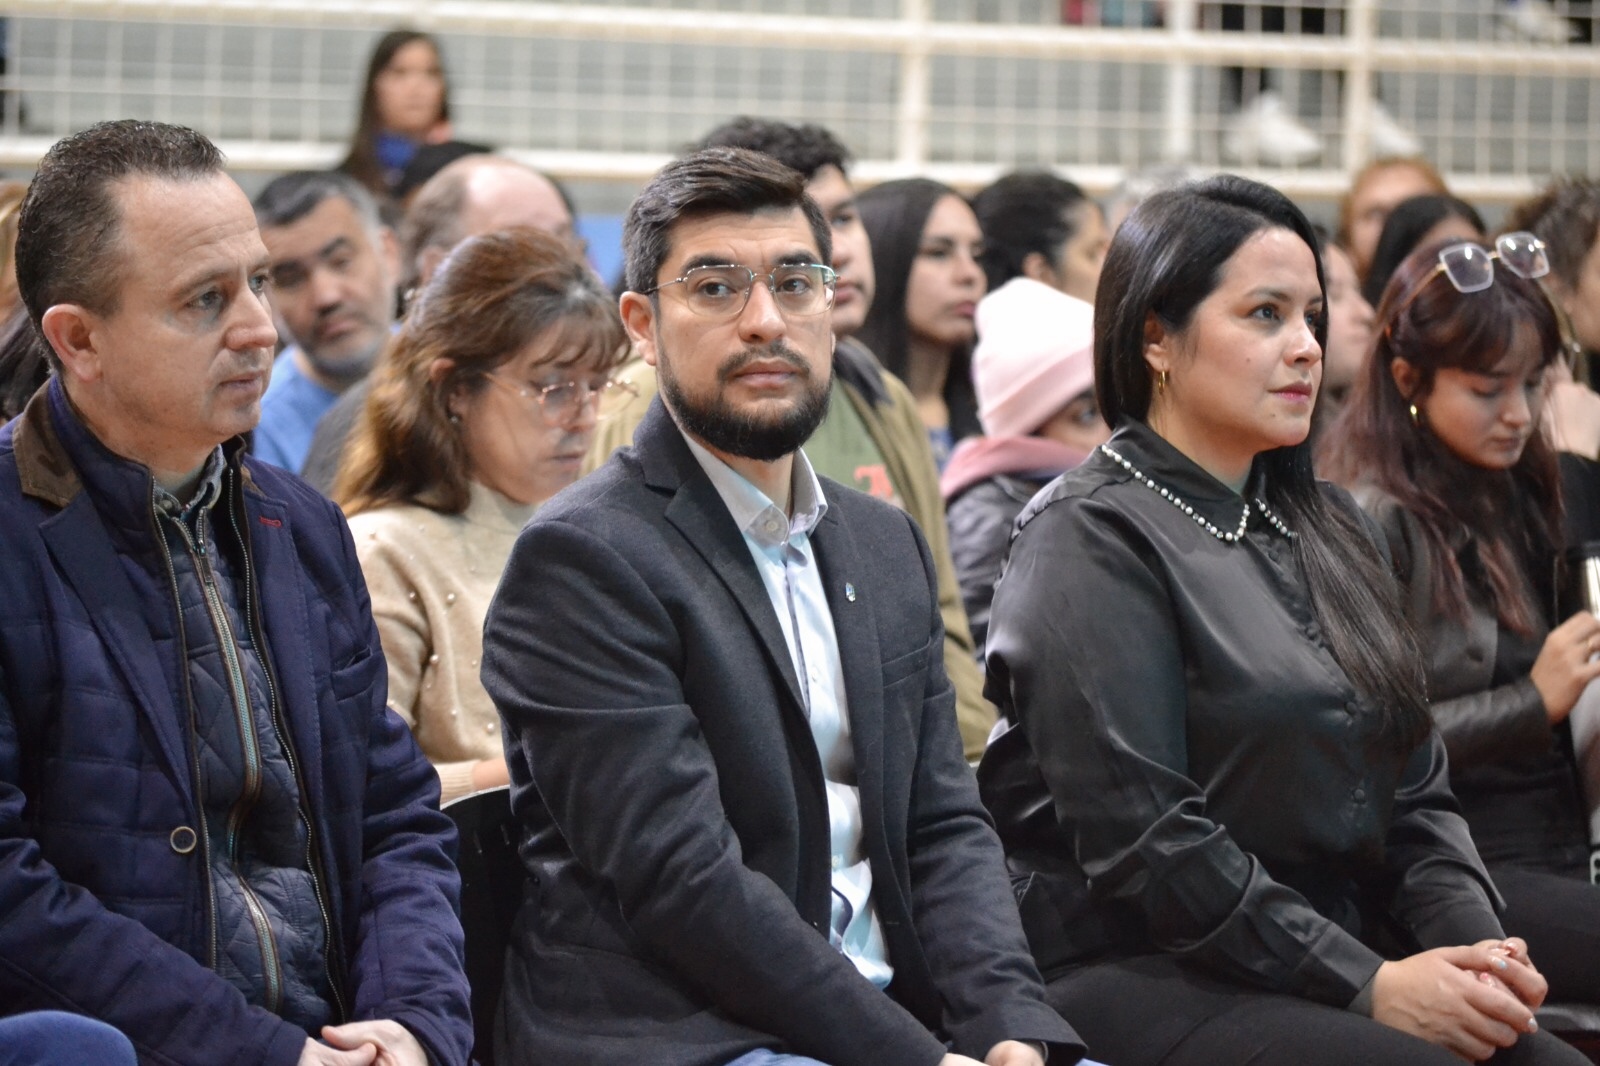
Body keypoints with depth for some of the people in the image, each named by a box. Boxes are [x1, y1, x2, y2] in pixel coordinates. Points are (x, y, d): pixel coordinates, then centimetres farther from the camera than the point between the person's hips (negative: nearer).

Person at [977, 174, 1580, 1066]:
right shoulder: (1092, 540, -4)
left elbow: (1418, 787, 18)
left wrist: (1469, 937, -3)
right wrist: (1367, 987, -15)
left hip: (1348, 962, 7)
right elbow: (1141, 840, -13)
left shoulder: (1325, 528, 20)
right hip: (1140, 979, -7)